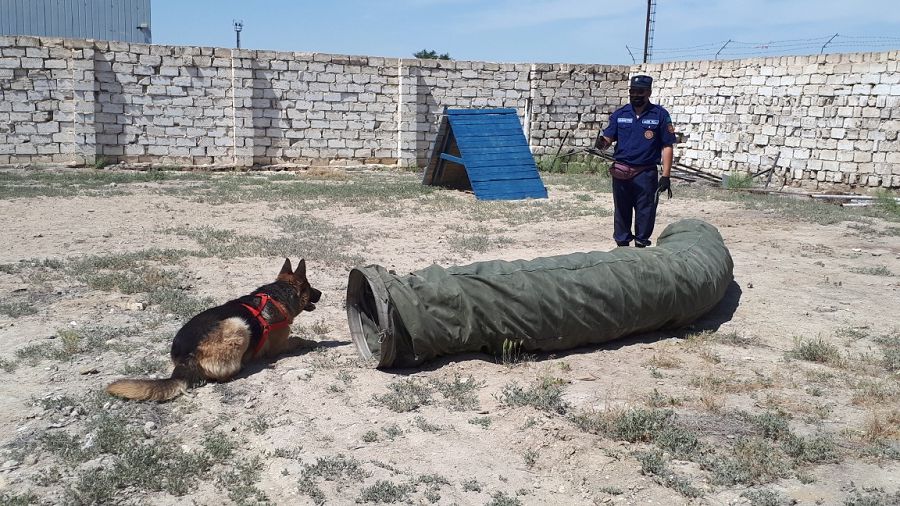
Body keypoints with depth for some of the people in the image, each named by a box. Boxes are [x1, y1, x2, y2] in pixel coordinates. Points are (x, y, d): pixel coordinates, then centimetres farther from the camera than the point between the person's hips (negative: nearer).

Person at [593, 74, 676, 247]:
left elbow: (667, 147, -1)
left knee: (645, 213, 1)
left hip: (646, 174, -3)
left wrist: (665, 176, -7)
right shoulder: (620, 114, 7)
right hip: (620, 173, 3)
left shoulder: (660, 115, -1)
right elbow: (608, 137, 5)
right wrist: (602, 143, -21)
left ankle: (641, 245, 11)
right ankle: (622, 245, 22)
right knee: (621, 211, 11)